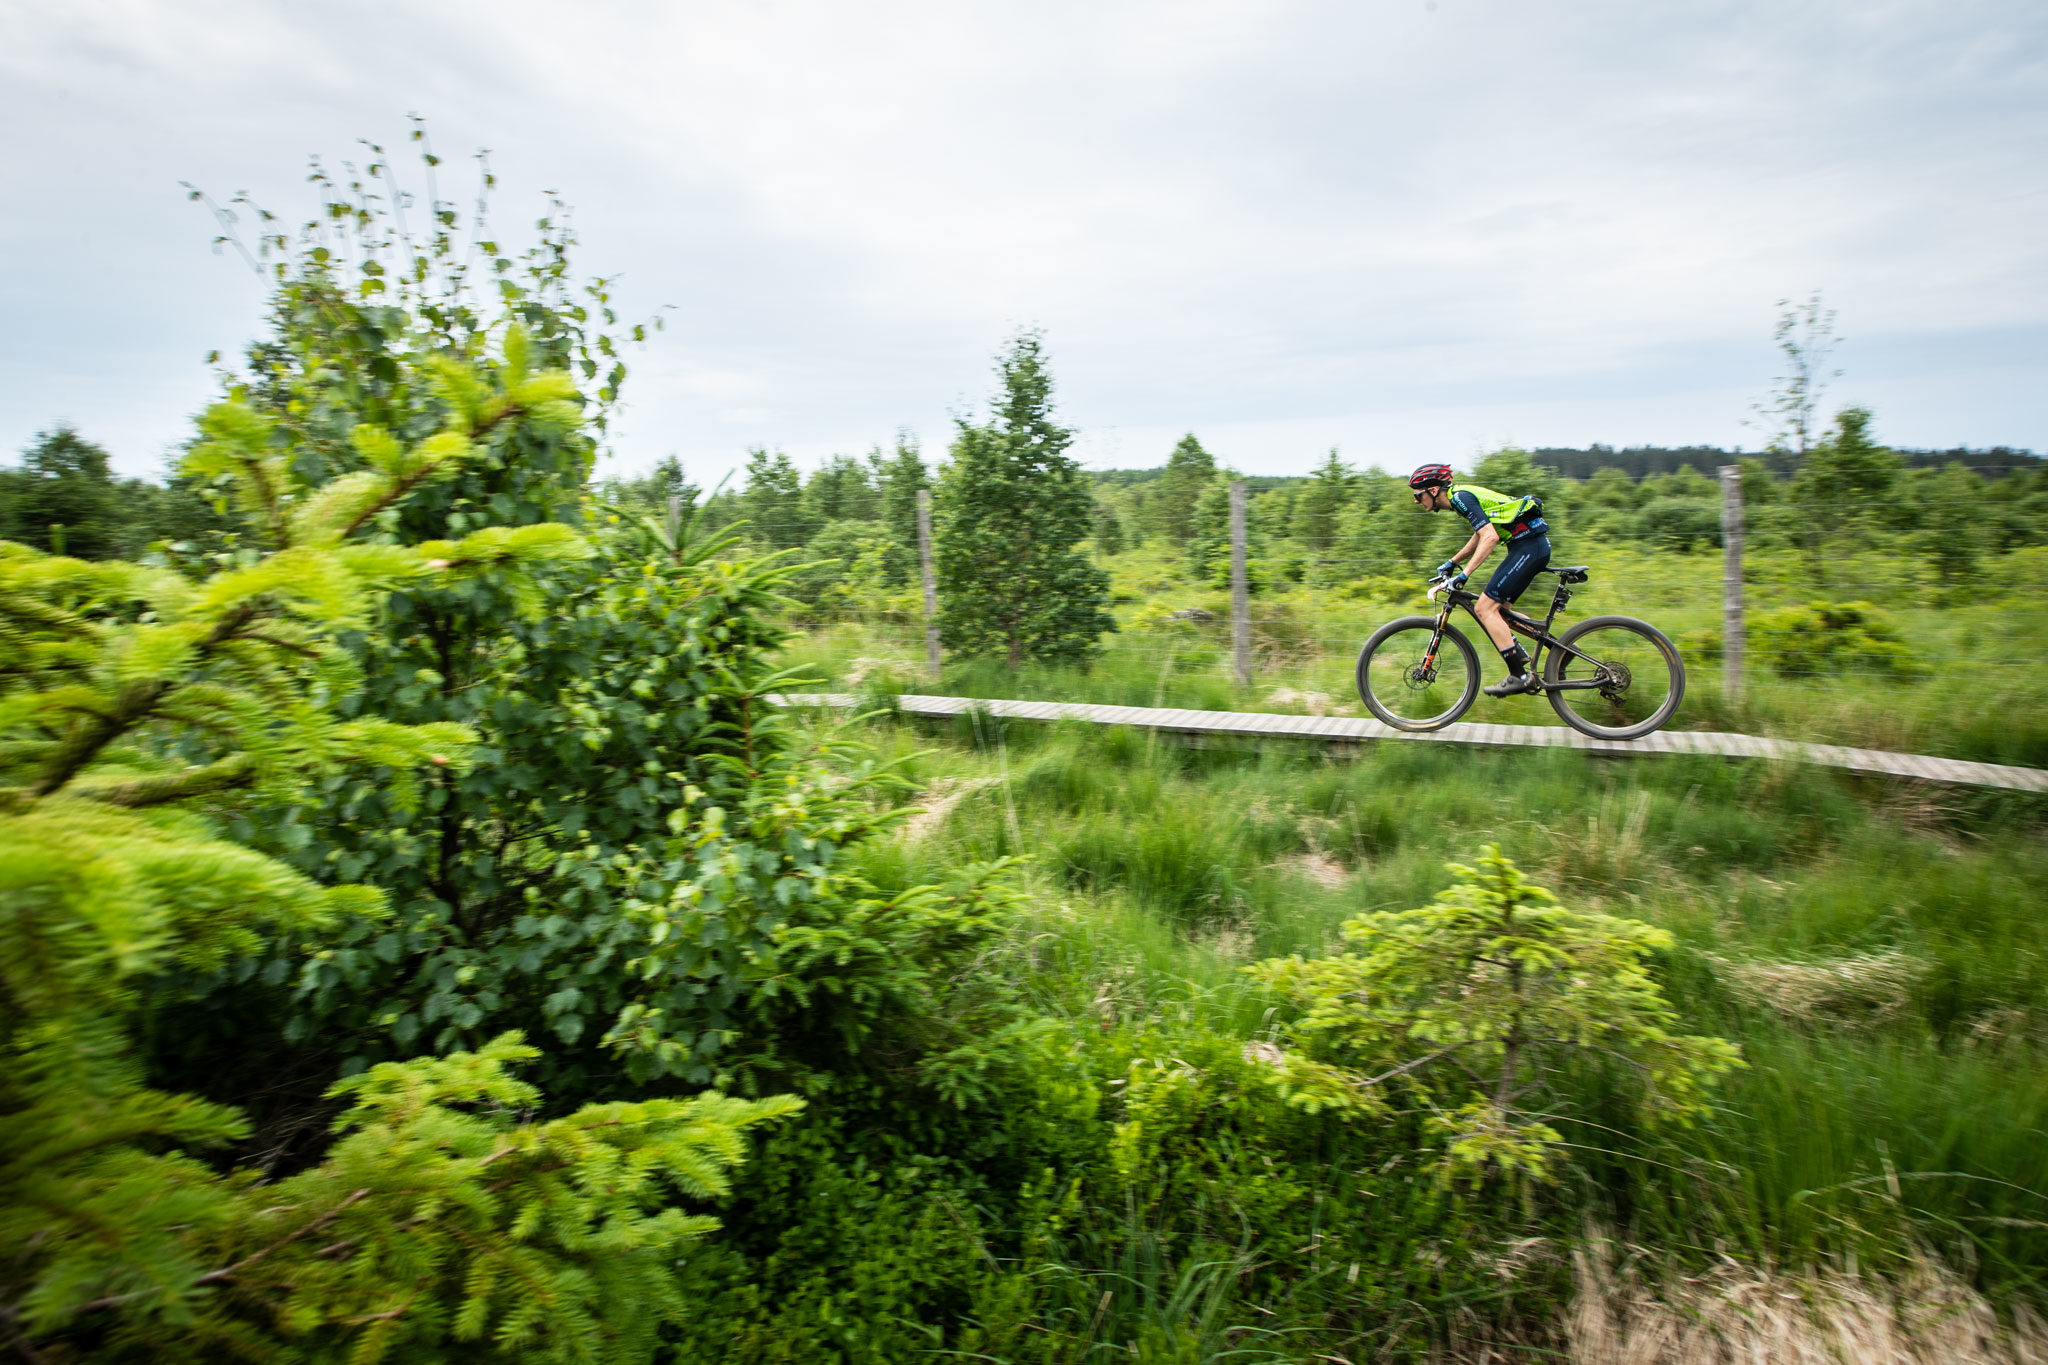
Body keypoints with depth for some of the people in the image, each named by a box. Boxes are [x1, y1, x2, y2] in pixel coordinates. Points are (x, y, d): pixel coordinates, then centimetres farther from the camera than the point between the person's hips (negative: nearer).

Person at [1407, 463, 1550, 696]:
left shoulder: (1461, 497, -13)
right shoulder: (1460, 496, 17)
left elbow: (1490, 537, -23)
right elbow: (1480, 536, 32)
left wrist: (1464, 574, -25)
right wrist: (1452, 562, 32)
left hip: (1529, 546, -10)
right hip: (1535, 546, 10)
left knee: (1485, 608, -12)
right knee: (1494, 608, 14)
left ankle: (1519, 676, -11)